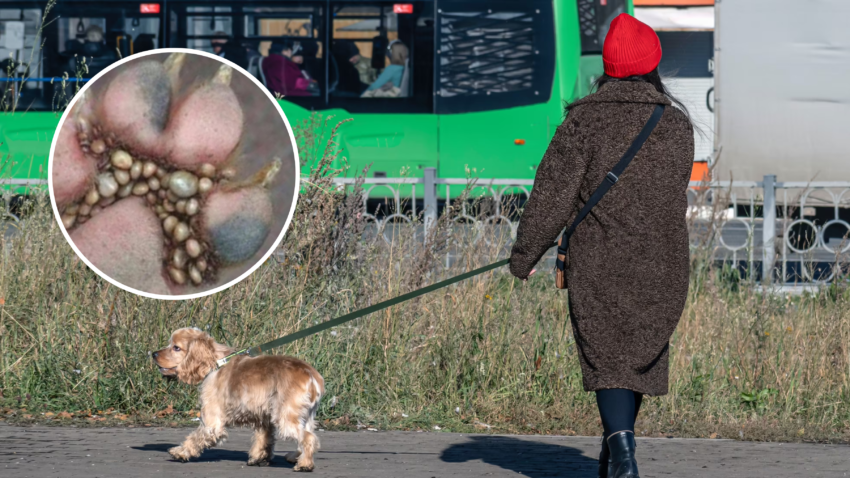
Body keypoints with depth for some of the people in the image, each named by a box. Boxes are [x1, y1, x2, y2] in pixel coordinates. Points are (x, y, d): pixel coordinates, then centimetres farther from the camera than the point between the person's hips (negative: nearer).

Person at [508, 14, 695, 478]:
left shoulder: (585, 119, -7)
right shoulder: (677, 125, 4)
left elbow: (553, 193, -8)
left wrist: (525, 254, 1)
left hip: (598, 264, -3)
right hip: (662, 263, 3)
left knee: (608, 358, -2)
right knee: (642, 353, 16)